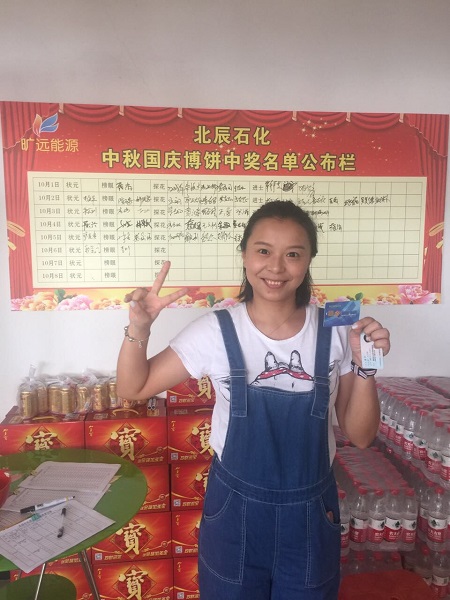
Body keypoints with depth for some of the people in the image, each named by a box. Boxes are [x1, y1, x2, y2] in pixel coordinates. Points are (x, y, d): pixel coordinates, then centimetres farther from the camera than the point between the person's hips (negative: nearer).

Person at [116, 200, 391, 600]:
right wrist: (139, 328, -24)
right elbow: (134, 388, -7)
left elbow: (360, 435, -4)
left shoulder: (335, 333, -10)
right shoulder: (215, 331, -14)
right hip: (235, 508, -1)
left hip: (311, 511, 2)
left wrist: (365, 367, -19)